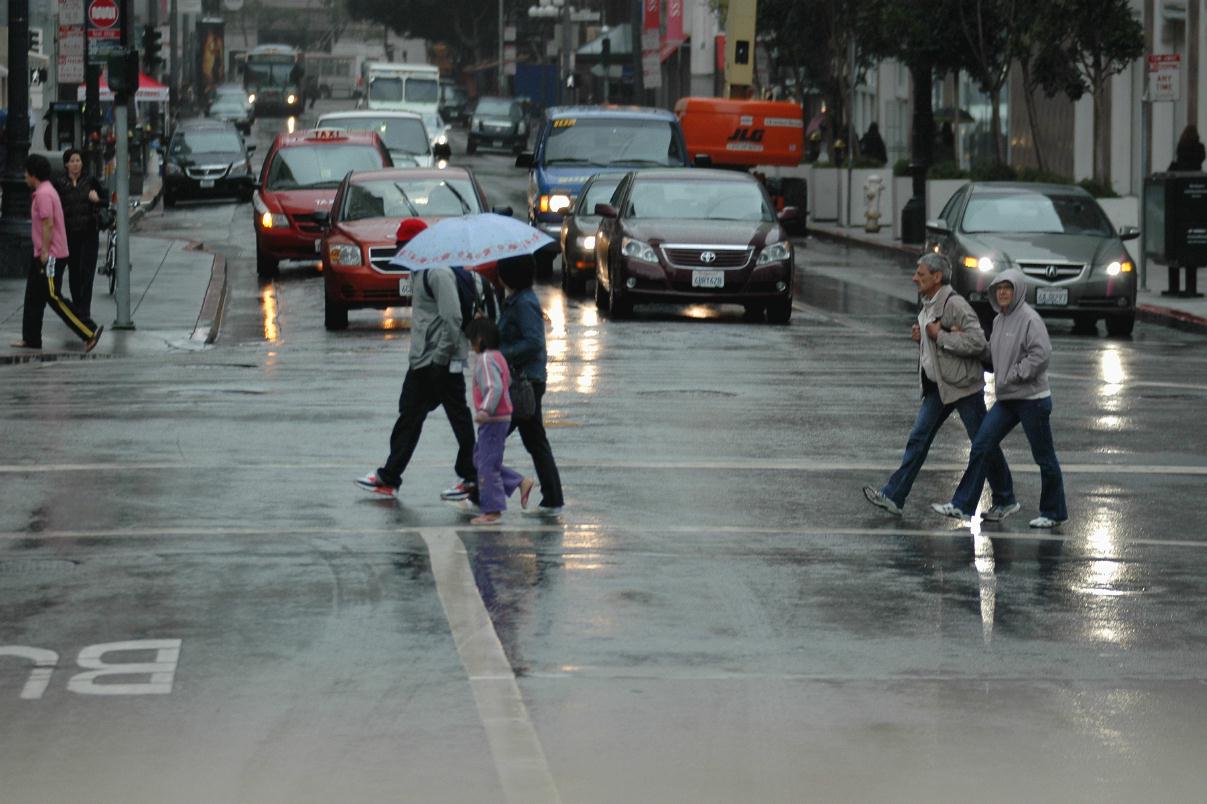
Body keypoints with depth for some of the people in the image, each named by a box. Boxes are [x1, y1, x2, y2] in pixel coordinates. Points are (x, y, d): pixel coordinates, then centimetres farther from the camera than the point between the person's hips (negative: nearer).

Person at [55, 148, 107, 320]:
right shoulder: (60, 185, 3)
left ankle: (84, 310, -12)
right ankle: (77, 306, 20)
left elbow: (106, 202, 7)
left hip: (89, 233, -2)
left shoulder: (91, 181, 2)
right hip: (69, 233, 2)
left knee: (87, 271, -10)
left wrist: (97, 199, -14)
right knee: (73, 272, 7)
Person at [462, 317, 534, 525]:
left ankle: (492, 510, 2)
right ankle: (521, 483, 17)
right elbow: (507, 381, 23)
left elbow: (495, 387, -30)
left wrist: (485, 410, -37)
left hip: (493, 420, -10)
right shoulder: (497, 356, 13)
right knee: (480, 459, 18)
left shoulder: (485, 360, -18)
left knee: (487, 465, -3)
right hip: (502, 417, 10)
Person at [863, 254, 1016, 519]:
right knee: (918, 439, 4)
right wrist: (921, 337, 5)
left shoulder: (955, 304, -18)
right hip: (938, 386, 9)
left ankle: (1005, 502, 13)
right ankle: (893, 496, 3)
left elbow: (977, 342, -26)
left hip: (962, 385, -9)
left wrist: (939, 336, -21)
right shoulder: (928, 305, 11)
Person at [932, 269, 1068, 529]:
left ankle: (1053, 513, 15)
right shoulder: (999, 321, 11)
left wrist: (1015, 375, -20)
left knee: (1044, 457, 4)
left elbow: (1042, 353, -23)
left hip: (1032, 398, -8)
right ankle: (962, 504, 3)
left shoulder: (1029, 319, -15)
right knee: (980, 447, 1)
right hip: (1006, 399, 8)